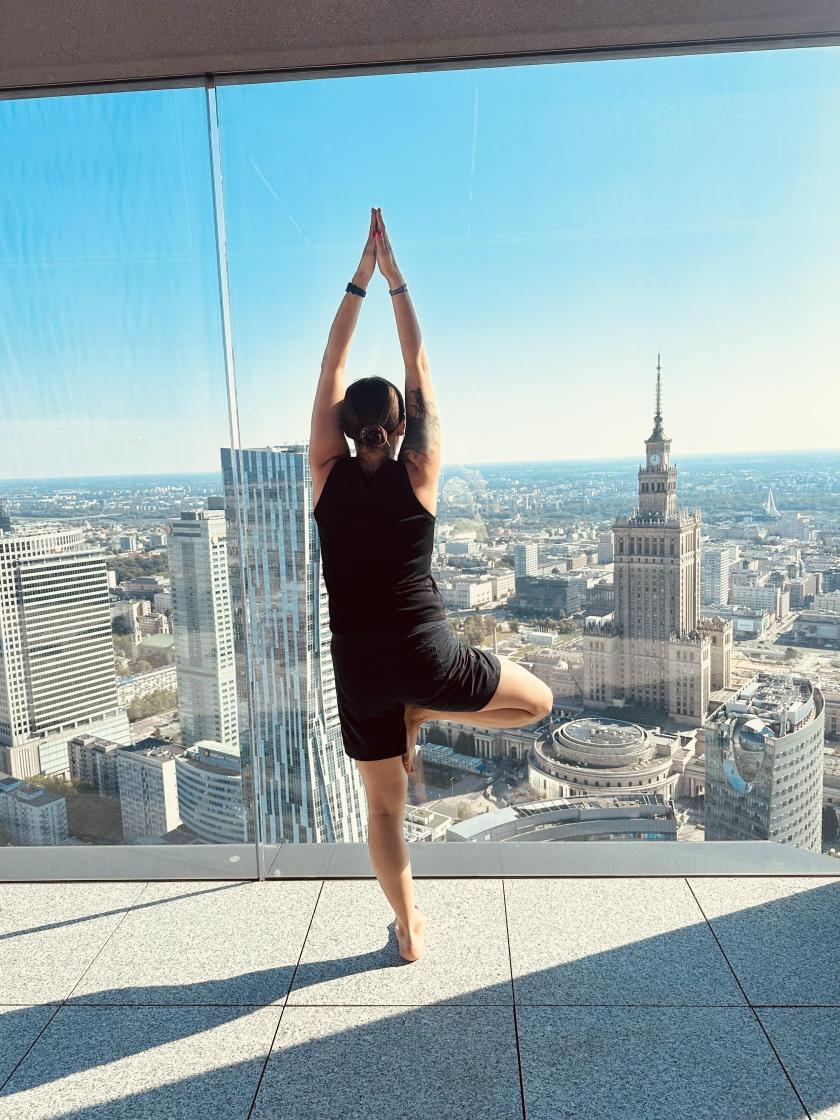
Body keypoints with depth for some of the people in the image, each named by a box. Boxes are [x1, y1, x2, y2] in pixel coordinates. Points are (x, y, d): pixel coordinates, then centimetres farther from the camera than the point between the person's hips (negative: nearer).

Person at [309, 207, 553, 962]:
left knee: (385, 806, 18)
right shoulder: (419, 474, -5)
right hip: (427, 653, -2)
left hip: (360, 666, 2)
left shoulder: (328, 475, -3)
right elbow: (420, 371, 3)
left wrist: (361, 277, 8)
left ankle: (409, 931, 29)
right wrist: (396, 279, 9)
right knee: (537, 701, 22)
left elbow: (331, 369, 5)